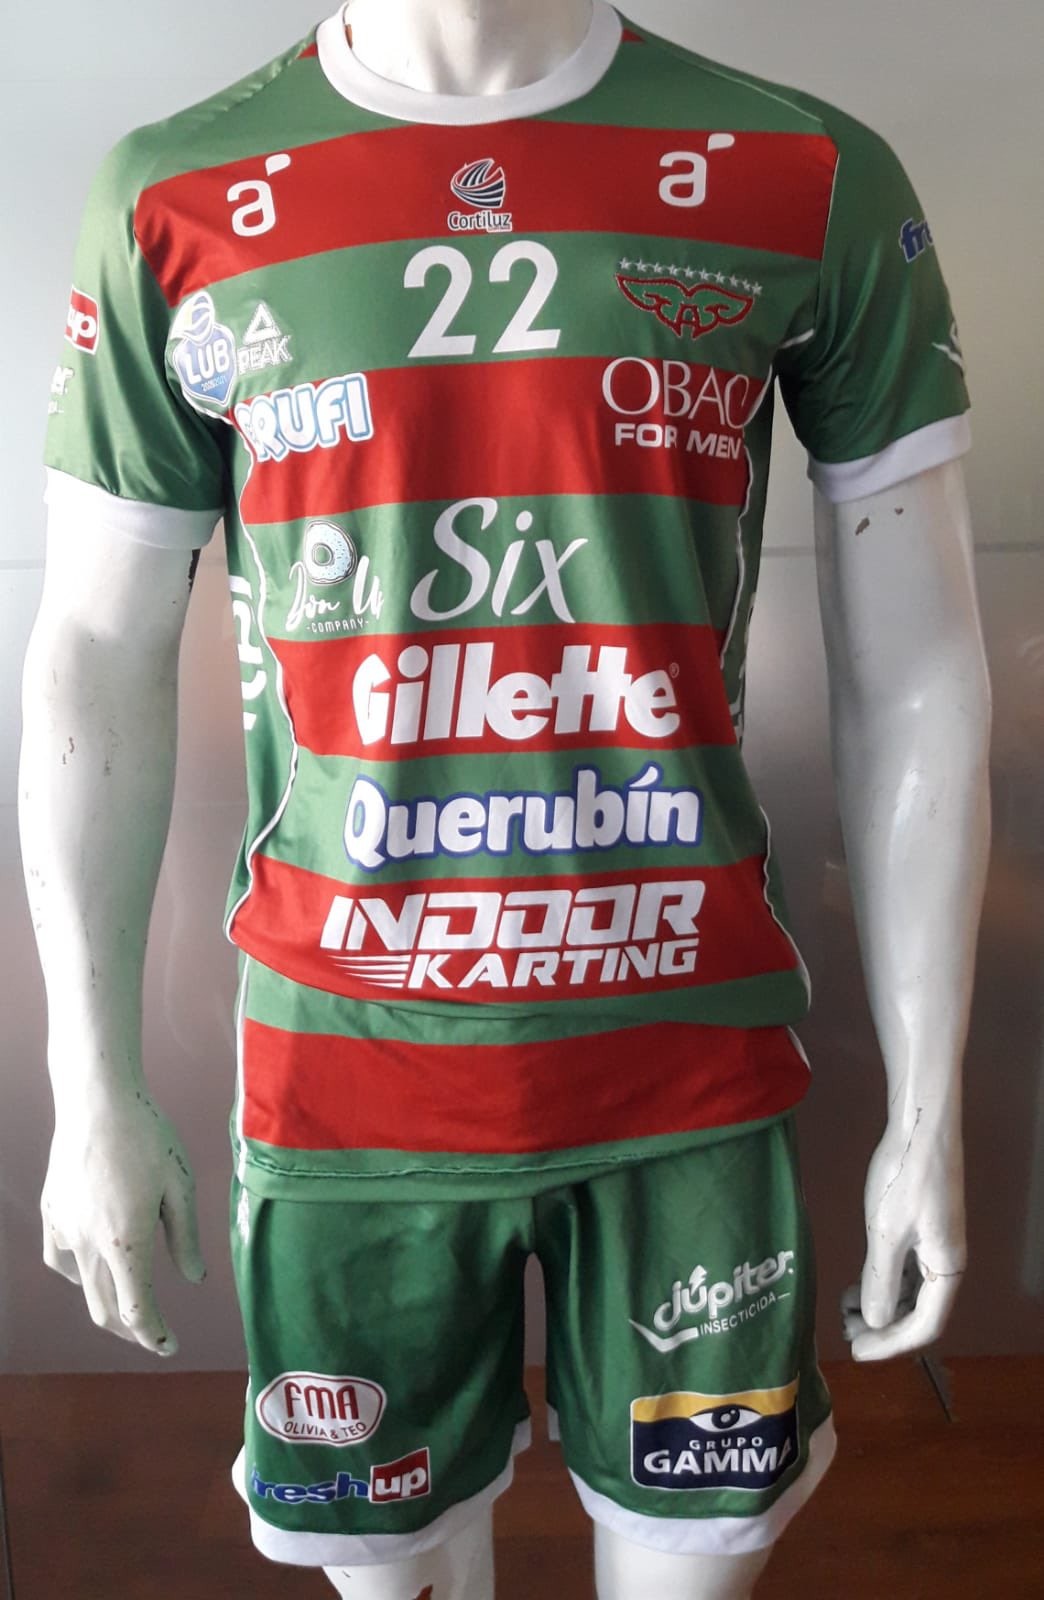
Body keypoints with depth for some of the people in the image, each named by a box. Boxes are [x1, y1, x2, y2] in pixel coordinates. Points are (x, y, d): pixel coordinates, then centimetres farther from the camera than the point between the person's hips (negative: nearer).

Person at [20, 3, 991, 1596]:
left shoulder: (818, 184, -1)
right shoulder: (172, 205, 1)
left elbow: (913, 681, 0)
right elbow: (96, 671, 3)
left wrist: (929, 1111, 1)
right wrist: (97, 1095, 5)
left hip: (692, 1062, 1)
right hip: (346, 1065, 1)